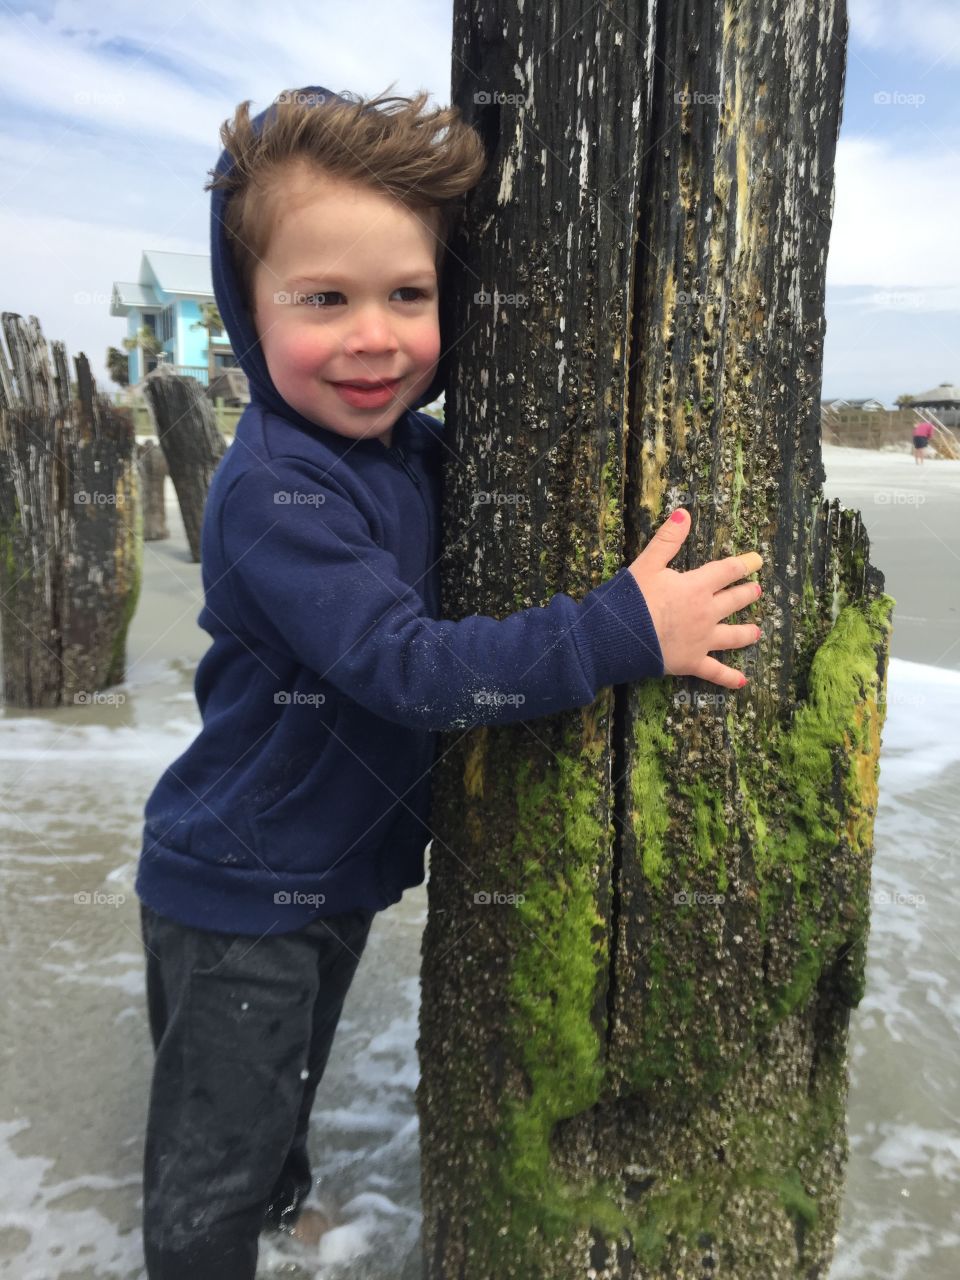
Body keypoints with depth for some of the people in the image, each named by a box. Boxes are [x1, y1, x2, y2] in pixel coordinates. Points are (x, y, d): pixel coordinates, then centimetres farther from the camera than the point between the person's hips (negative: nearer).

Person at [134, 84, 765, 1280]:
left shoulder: (414, 443, -2)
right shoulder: (274, 493, -28)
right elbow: (409, 665, -34)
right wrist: (626, 628, -34)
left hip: (341, 868, 8)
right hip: (238, 894, -7)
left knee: (287, 1096, 32)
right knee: (213, 1182, 13)